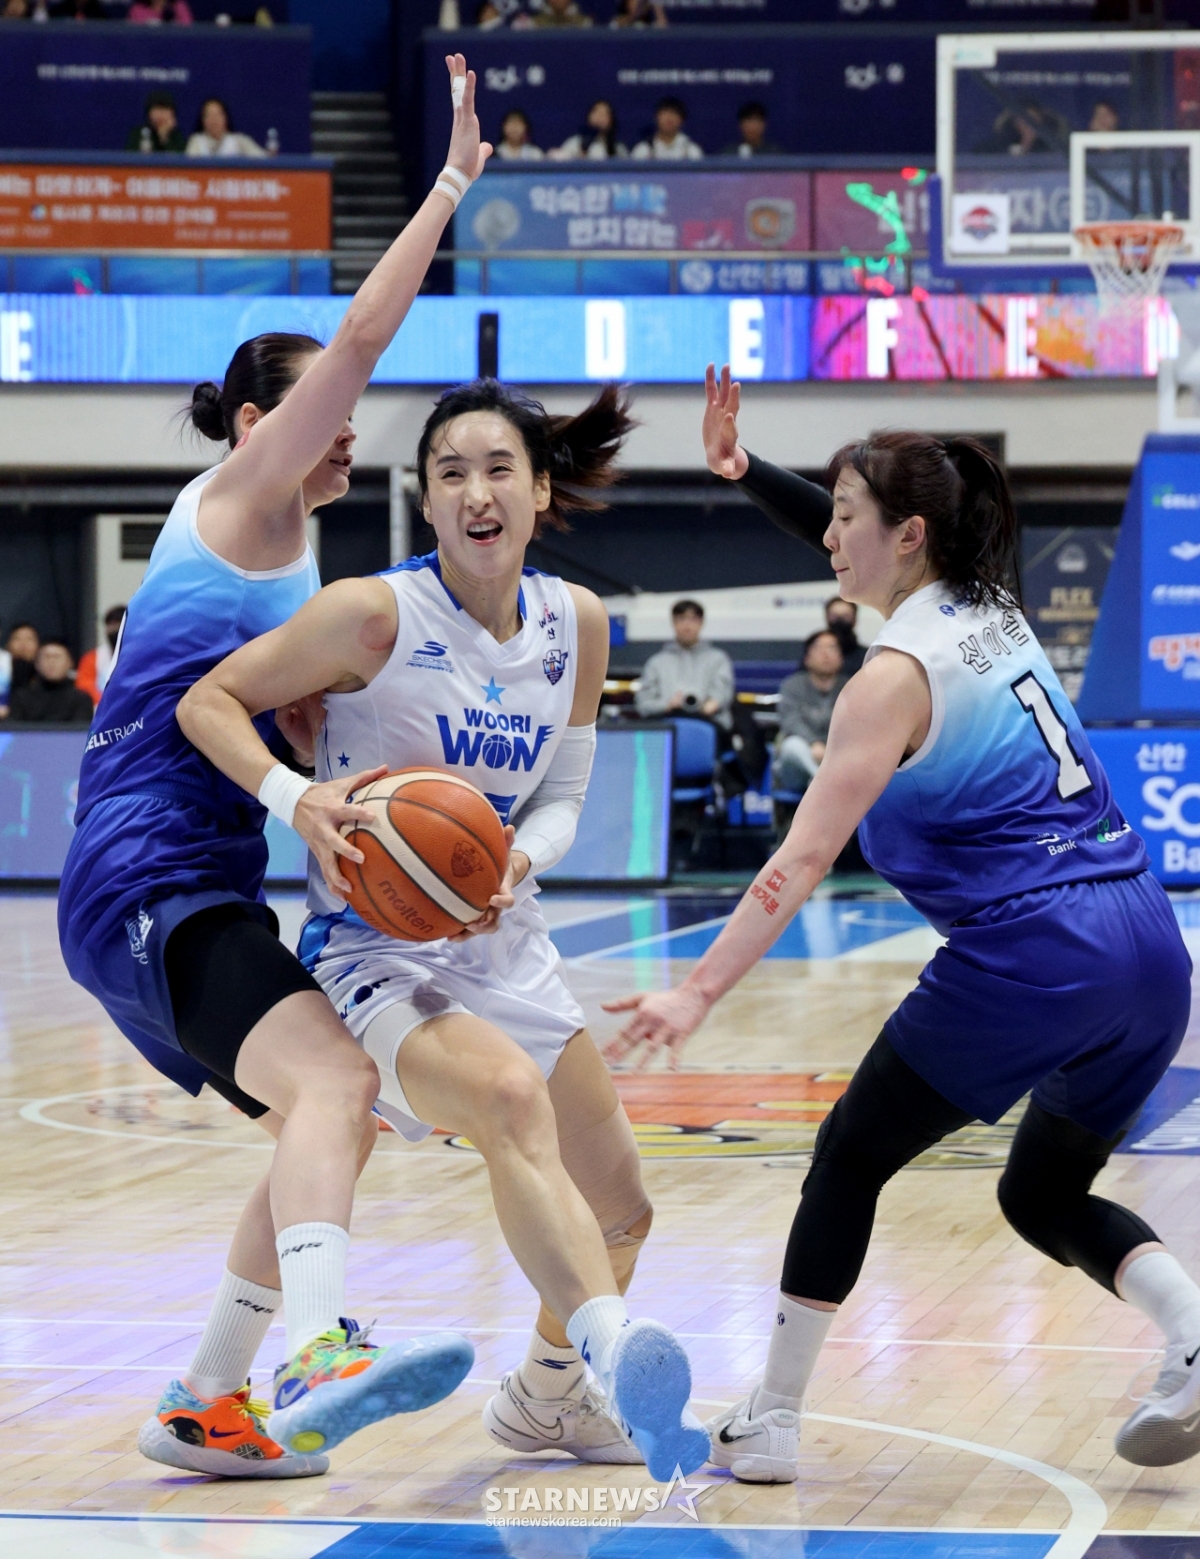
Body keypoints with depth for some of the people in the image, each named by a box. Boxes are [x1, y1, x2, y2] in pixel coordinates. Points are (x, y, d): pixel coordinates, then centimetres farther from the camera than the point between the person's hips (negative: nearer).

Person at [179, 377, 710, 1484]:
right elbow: (209, 702, -11)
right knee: (512, 1095, -38)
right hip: (376, 955, -7)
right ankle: (613, 1353, -53)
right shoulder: (377, 614, -16)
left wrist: (514, 864, -16)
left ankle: (545, 1395, 42)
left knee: (620, 1210, 14)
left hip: (504, 946, 7)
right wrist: (296, 799, -28)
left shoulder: (576, 623, 1)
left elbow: (562, 798, 6)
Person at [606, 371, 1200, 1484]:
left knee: (850, 1158, 9)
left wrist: (699, 992, -17)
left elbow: (801, 860, -15)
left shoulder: (898, 673, -7)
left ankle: (770, 1423, 13)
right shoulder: (998, 617, 15)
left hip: (1027, 962, -8)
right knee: (1045, 1195, 22)